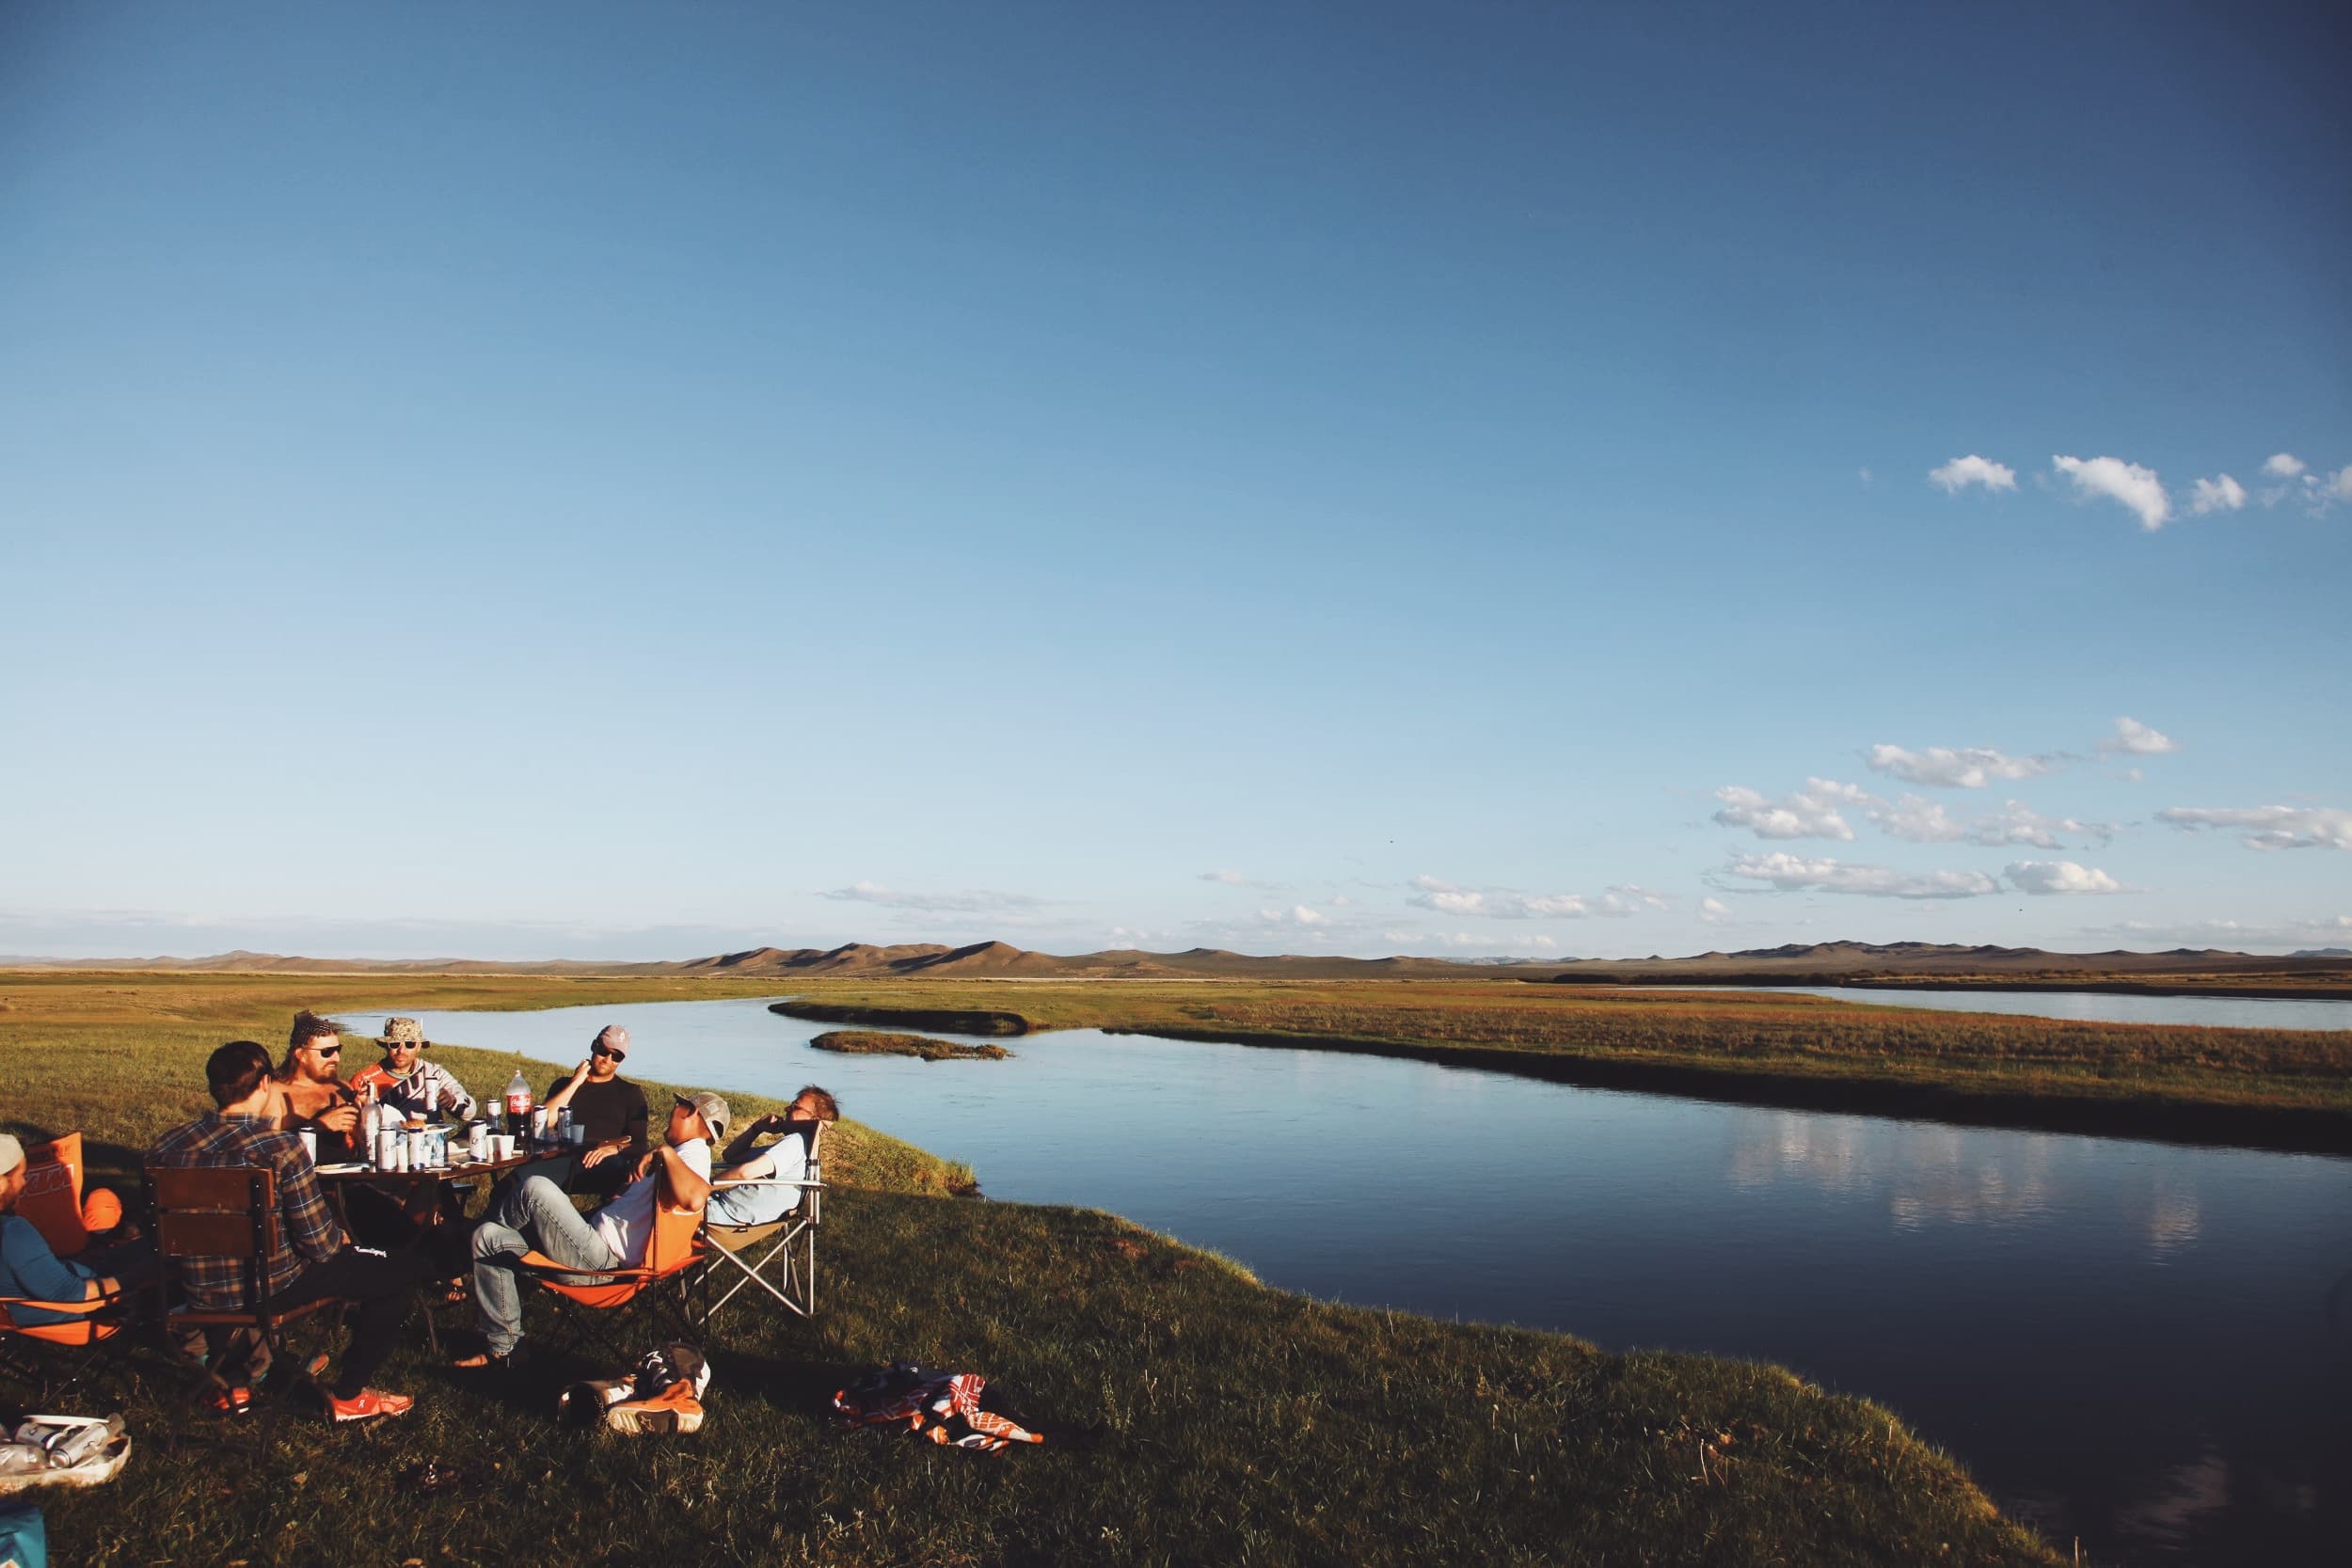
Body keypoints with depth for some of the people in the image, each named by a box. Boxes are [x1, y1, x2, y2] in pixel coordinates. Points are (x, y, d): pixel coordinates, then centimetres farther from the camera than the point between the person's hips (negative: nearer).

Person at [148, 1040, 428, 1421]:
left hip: (198, 1292, 7)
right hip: (271, 1289, -6)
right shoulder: (281, 1148, -23)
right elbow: (319, 1244, -18)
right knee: (405, 1268, 7)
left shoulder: (167, 1146, -7)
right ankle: (348, 1396, 13)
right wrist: (341, 1242, 6)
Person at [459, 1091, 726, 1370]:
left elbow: (695, 1199, -38)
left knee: (535, 1188, -20)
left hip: (601, 1260, -11)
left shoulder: (694, 1153, -13)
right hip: (599, 1245, 11)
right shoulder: (680, 1153, 20)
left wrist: (665, 1153, -30)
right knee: (488, 1238, 13)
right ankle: (504, 1347, 16)